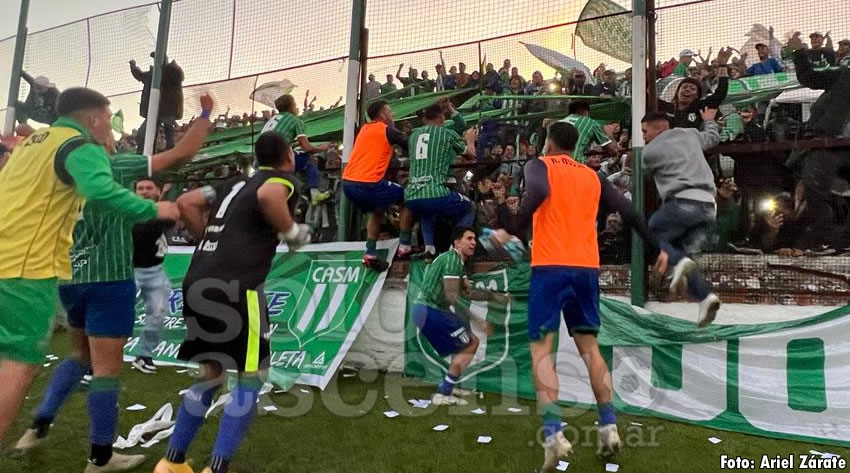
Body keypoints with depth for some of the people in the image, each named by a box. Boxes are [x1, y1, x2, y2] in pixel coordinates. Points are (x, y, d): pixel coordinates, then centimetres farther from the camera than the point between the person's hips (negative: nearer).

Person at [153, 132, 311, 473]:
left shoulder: (234, 184, 24)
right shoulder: (283, 180, 3)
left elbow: (185, 202, 22)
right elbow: (267, 196, -21)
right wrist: (292, 233, -7)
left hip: (197, 283, 8)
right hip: (234, 287, -8)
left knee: (211, 373, 22)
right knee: (251, 375, 7)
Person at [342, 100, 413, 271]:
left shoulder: (364, 129, 21)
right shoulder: (388, 130, 1)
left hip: (348, 183, 8)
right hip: (368, 183, -8)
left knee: (376, 212, 29)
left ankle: (371, 254, 15)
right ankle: (404, 246, 9)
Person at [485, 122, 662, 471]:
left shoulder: (540, 165, 5)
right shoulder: (593, 177, 19)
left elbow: (538, 192, -18)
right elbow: (629, 213, 15)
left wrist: (512, 229, -22)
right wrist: (655, 248, 23)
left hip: (550, 267, -5)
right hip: (587, 268, 5)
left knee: (541, 349, -2)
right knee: (589, 347, 17)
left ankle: (553, 435, -13)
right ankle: (609, 427, 15)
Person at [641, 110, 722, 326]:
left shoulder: (650, 150, 4)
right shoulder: (691, 134, 22)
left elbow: (648, 173, 22)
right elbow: (713, 138, 42)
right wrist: (709, 120, 62)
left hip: (683, 201, -7)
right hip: (709, 205, 7)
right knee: (683, 252, 13)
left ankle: (679, 262, -18)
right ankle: (706, 297, -5)